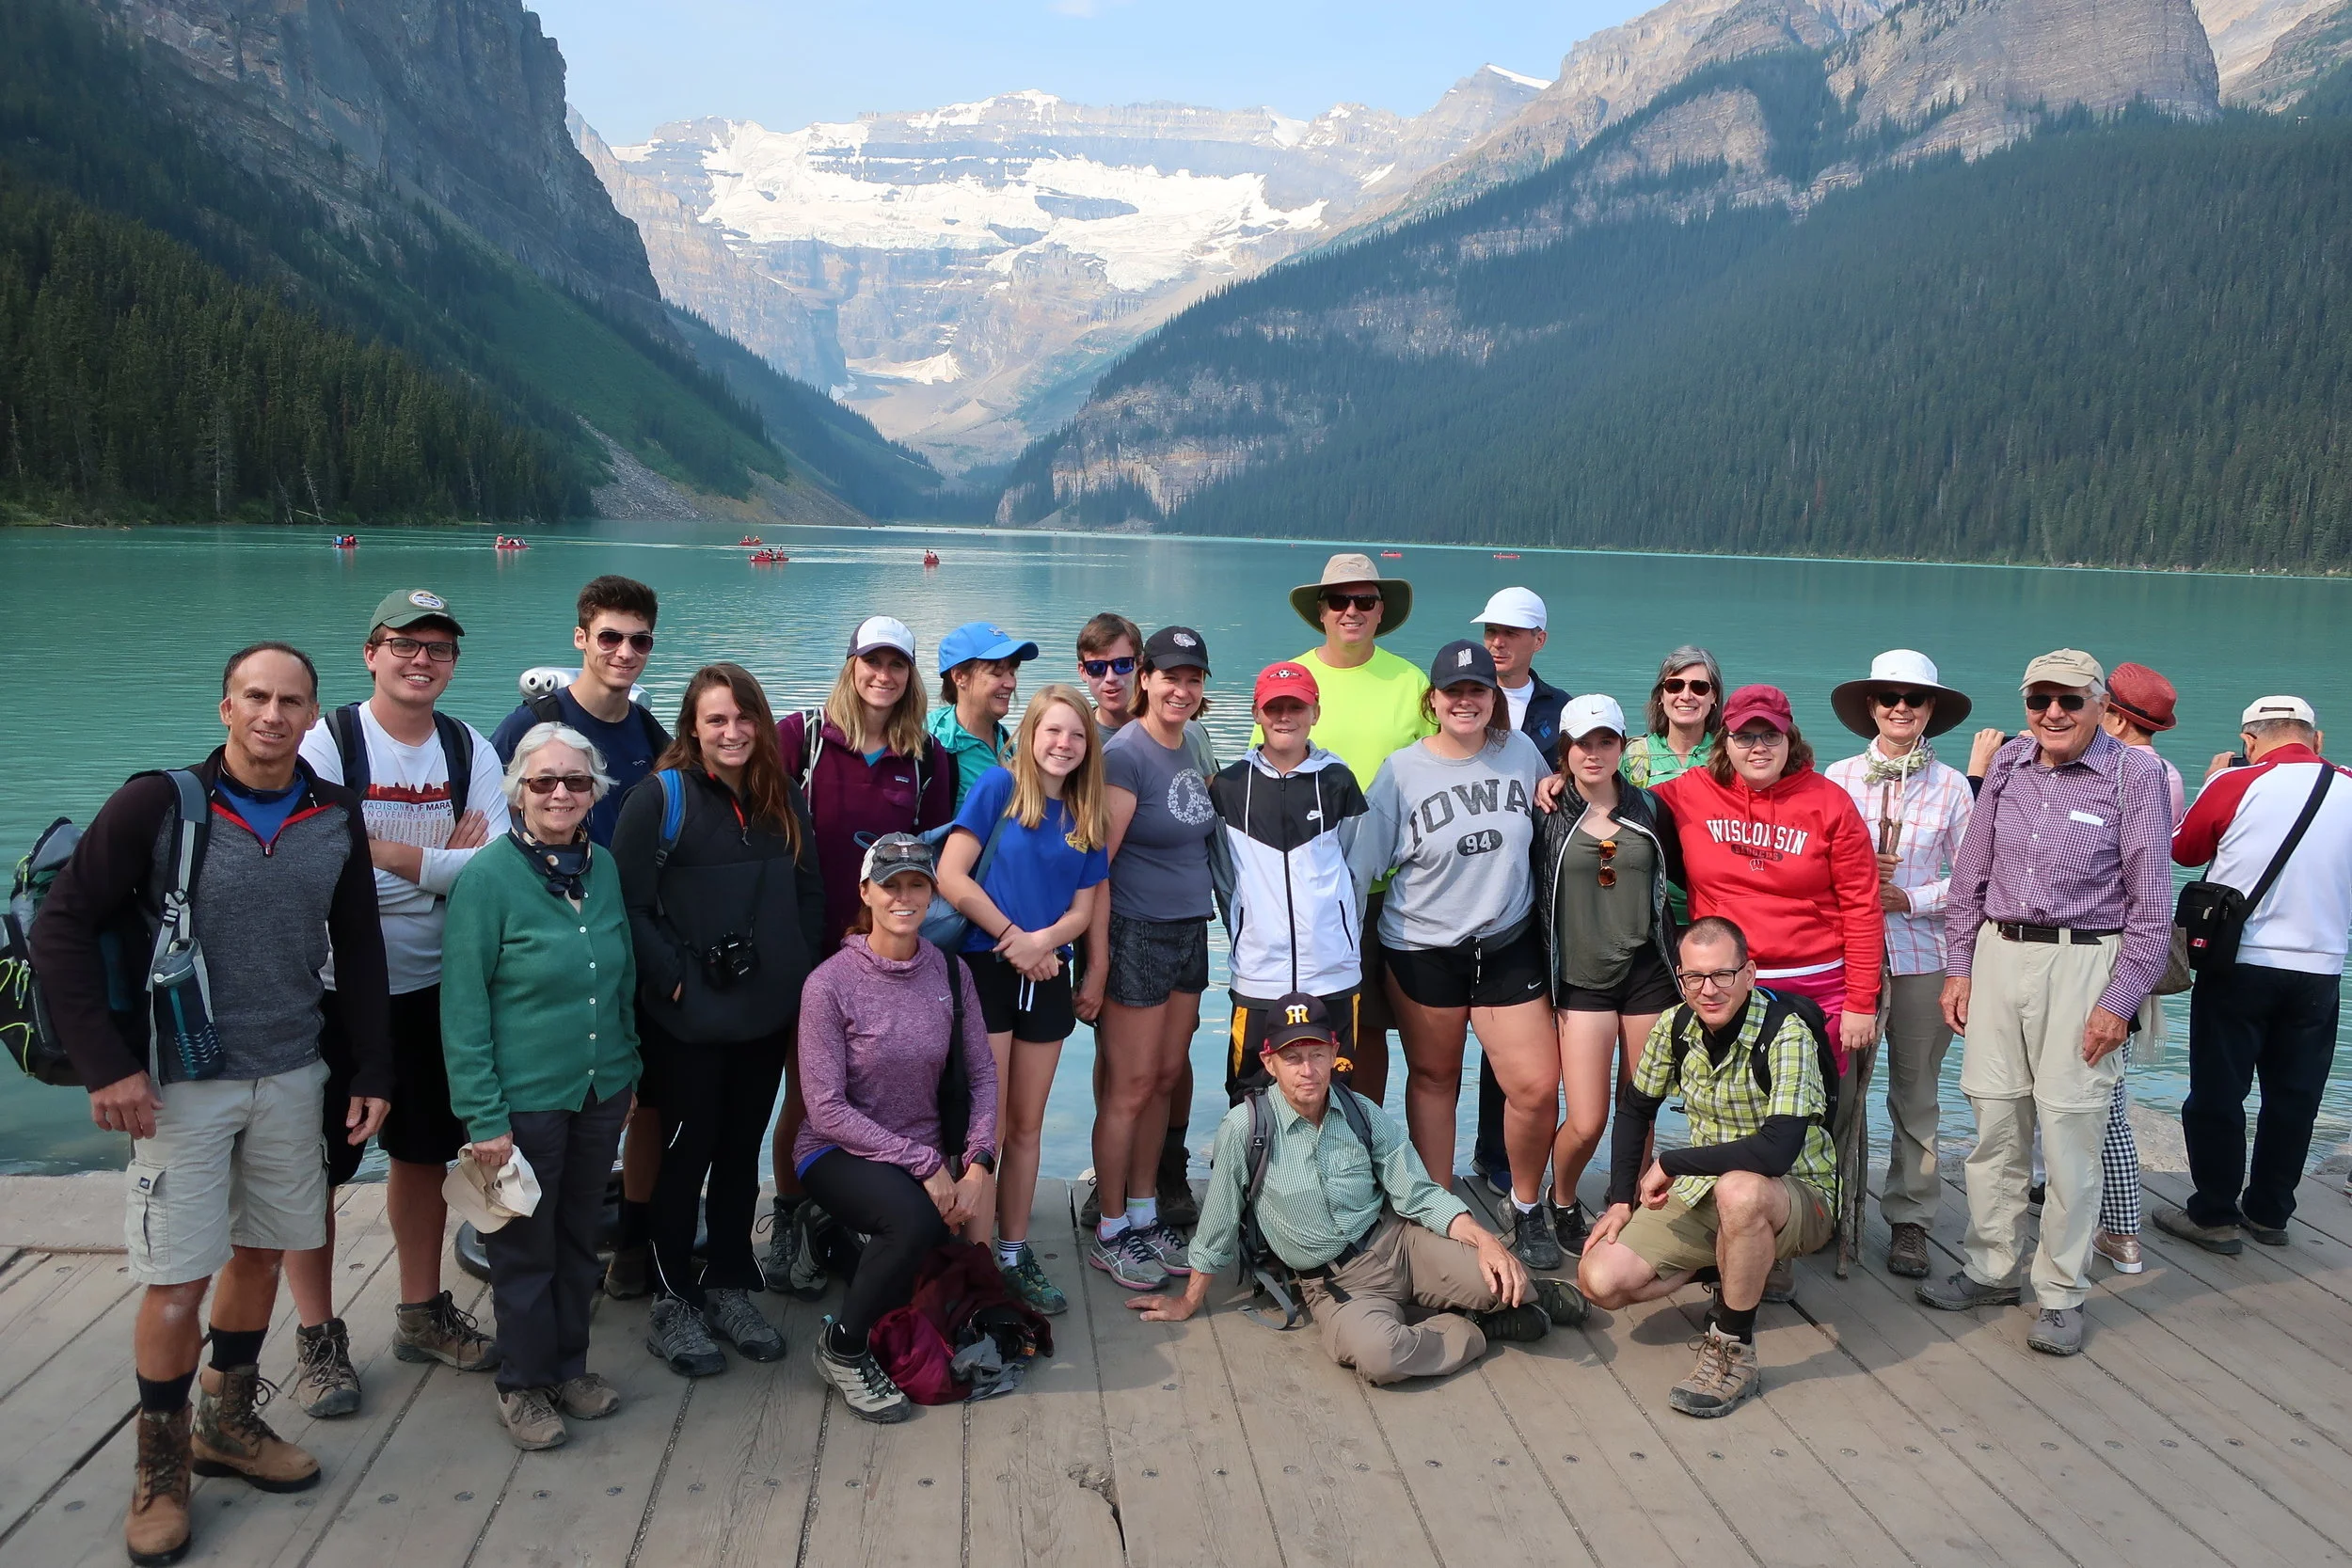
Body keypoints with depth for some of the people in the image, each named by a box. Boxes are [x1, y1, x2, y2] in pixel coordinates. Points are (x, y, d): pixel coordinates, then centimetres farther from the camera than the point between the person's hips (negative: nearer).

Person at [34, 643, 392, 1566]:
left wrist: (373, 1072, 6)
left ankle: (227, 1425, 35)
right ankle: (160, 1469, 20)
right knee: (177, 1280, 0)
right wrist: (105, 1066, -15)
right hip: (181, 1083, -4)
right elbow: (61, 927, -10)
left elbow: (358, 951, 8)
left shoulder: (336, 817, 0)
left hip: (291, 1077, 4)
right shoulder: (158, 805, -12)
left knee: (262, 1253, 14)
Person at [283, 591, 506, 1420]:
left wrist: (387, 852, -16)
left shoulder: (469, 749, 2)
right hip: (332, 988, -4)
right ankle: (317, 1337, 19)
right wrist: (446, 865, -14)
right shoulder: (328, 741, -11)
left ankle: (422, 1312, 33)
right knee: (315, 1165, 3)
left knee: (424, 1153, 16)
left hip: (433, 987, 5)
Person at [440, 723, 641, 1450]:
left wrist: (627, 1072, 11)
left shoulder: (605, 869, 3)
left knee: (580, 1235, 17)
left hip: (600, 1091, 5)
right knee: (524, 1246, 9)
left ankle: (569, 1364, 33)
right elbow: (463, 1008, -13)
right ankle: (523, 1384, 25)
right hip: (525, 1099, -5)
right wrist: (483, 1116, -15)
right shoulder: (486, 878, -13)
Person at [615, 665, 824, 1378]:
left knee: (742, 1151, 14)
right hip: (689, 1022, -5)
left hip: (768, 1015, 5)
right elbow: (629, 903, -14)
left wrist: (801, 977, 3)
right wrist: (677, 979, -16)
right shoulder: (661, 797, -10)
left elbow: (810, 892, 12)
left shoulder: (783, 797, 7)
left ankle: (729, 1285, 28)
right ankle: (672, 1301, 19)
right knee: (687, 1152, 6)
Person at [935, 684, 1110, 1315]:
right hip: (985, 970, -5)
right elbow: (951, 876, -13)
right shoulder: (999, 786, -6)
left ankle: (1013, 1255, 23)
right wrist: (1012, 937, -13)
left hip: (1047, 978, 5)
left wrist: (1044, 940, -13)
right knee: (986, 1126, -3)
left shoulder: (1088, 816, 9)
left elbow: (1083, 907, 8)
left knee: (1026, 1126, 12)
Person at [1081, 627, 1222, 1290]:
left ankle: (1144, 1215, 26)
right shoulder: (1125, 753, -14)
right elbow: (1096, 864, -17)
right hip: (1136, 936, -7)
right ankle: (1109, 1233, 13)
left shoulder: (1191, 751, 9)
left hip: (1189, 933, 7)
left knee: (1164, 1081, 13)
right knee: (1130, 1088, 0)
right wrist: (1097, 964, -18)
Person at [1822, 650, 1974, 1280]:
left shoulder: (1951, 787, 3)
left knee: (1915, 1092, 6)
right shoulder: (1839, 777, 4)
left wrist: (1908, 898, -10)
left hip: (1922, 956, 0)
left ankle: (1909, 1218, 17)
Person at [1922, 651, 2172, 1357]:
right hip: (1999, 956, 4)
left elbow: (2151, 902, -5)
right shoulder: (2008, 764, 8)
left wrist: (2121, 1000, -8)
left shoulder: (2134, 774, -4)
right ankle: (1992, 1270, 24)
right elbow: (1970, 874, 13)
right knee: (1995, 1123, 10)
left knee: (2069, 1132, -1)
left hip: (2084, 962, -4)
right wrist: (1958, 967, 8)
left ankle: (2061, 1293, 14)